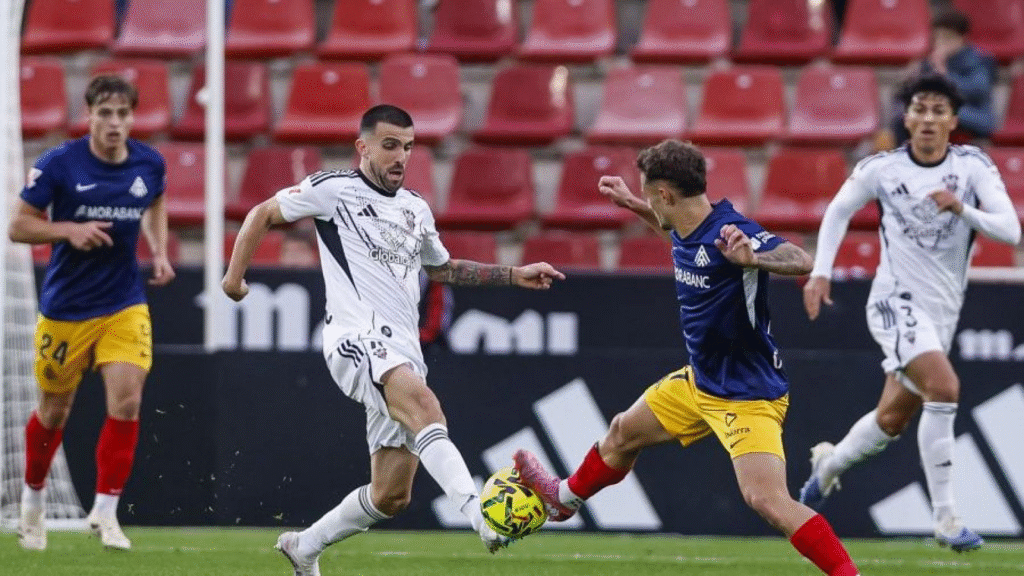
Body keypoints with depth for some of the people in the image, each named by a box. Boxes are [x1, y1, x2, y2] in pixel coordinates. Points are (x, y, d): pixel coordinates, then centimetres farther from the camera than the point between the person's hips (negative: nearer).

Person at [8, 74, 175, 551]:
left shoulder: (149, 164, -3)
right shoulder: (59, 164, -14)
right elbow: (18, 226, -8)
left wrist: (159, 252, 4)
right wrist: (70, 230, -24)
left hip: (125, 306, 2)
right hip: (65, 309, -2)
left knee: (126, 401, -15)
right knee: (54, 412, 11)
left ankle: (105, 512, -5)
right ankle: (33, 498, 36)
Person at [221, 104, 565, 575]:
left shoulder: (416, 210, 21)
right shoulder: (333, 189, 3)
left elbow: (441, 268, 37)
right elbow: (263, 215, 12)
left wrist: (514, 276, 29)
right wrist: (235, 275, 5)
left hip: (403, 352, 8)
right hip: (357, 338, -8)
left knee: (391, 496, 4)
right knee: (423, 404, -37)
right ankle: (480, 514, -55)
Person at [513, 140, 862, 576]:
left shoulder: (730, 232, -27)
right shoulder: (687, 231, -1)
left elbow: (802, 262, -39)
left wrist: (751, 258, -55)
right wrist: (632, 205, 24)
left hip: (747, 390, -10)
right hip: (700, 380, 10)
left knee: (766, 498, -26)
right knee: (623, 432, 29)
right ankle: (565, 499, 56)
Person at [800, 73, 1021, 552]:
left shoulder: (973, 166, -5)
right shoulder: (881, 169, -5)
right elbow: (839, 210, 13)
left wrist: (961, 208, -31)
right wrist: (821, 271, 4)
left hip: (942, 312, 4)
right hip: (896, 301, -4)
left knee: (893, 419, 14)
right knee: (943, 387, -27)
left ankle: (829, 463, 46)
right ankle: (945, 520, -24)